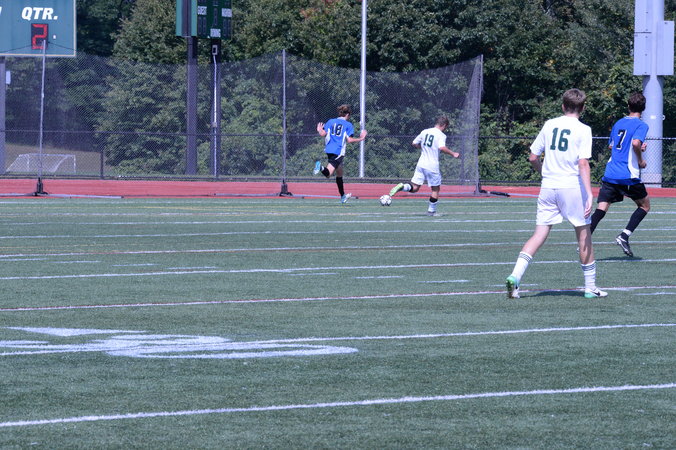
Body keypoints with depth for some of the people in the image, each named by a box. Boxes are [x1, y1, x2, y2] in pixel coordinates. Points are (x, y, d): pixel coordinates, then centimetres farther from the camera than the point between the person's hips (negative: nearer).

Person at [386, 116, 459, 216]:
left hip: (421, 164, 5)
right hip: (432, 166, -5)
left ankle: (402, 187, -20)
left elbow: (414, 143, 17)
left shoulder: (424, 132, 10)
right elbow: (442, 147, -24)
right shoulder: (441, 135, -8)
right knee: (435, 189, 11)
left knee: (414, 187, 8)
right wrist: (453, 154, -13)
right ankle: (431, 211, 14)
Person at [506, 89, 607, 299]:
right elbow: (583, 163, -15)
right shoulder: (583, 130, -5)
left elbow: (533, 158, 10)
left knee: (539, 234, 3)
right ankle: (590, 287, 16)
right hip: (572, 186, -3)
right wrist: (589, 194, -18)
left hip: (548, 187, 4)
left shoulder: (549, 125, 8)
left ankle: (515, 275, -15)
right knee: (584, 234, 10)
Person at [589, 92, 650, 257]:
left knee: (601, 209, -2)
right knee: (644, 205, 14)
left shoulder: (618, 123, 17)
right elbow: (636, 143, -22)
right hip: (629, 175, -5)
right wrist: (641, 161, -6)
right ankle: (624, 236, -2)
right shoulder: (641, 125, -4)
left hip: (610, 174, 5)